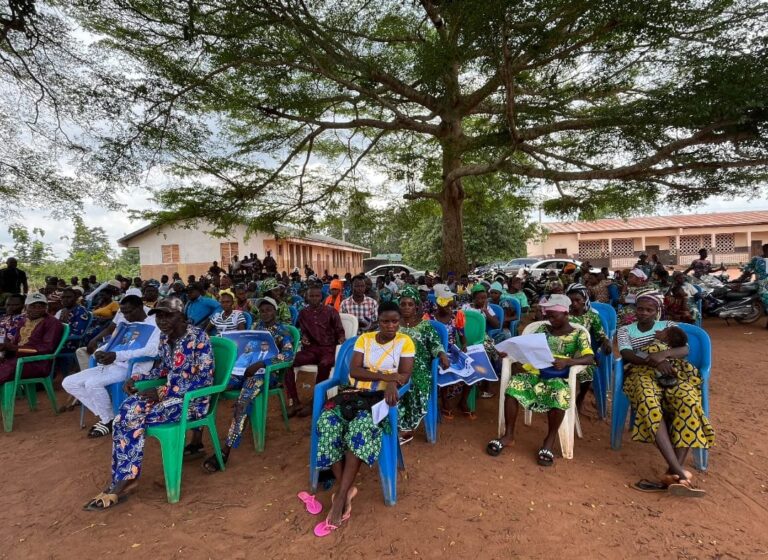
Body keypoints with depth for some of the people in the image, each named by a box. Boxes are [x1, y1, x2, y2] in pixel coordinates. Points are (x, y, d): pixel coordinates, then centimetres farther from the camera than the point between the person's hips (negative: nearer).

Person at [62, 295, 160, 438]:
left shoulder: (154, 323, -9)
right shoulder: (124, 322, 18)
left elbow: (152, 350, -24)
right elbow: (111, 342, 25)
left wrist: (116, 356, -29)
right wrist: (99, 351, 0)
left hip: (133, 367, -9)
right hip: (112, 365, 9)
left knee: (92, 383, -29)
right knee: (69, 383, -1)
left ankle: (109, 420, -5)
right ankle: (103, 415, 7)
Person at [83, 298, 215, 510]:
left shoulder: (198, 337, -17)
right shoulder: (165, 337, 7)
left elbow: (205, 379, -20)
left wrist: (163, 392, -23)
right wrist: (137, 378, 1)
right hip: (168, 392, 7)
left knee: (135, 417, -22)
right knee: (126, 410, -17)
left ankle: (123, 482, -7)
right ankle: (123, 480, -12)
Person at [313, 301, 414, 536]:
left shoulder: (405, 342, 5)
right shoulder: (364, 338, 11)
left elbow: (405, 375, -2)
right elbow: (354, 370, -1)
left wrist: (392, 383, -25)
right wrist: (386, 376, -13)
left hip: (382, 396, -3)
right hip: (355, 392, 3)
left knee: (361, 426, -33)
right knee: (327, 421, -26)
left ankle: (340, 497, -26)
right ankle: (347, 489, -18)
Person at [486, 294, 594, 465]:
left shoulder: (579, 334, 5)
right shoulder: (543, 329, 14)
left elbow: (590, 358, -9)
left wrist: (567, 362, -28)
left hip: (558, 377, -3)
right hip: (535, 372, 3)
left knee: (560, 395, -37)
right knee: (514, 385, -26)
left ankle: (550, 440, -13)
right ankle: (509, 435, -13)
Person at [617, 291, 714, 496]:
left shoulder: (669, 326, 19)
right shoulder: (625, 330, 17)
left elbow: (684, 350, 1)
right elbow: (627, 355, -2)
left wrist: (664, 354, -21)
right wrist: (654, 361, -20)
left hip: (672, 371, 2)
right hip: (642, 373, -1)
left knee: (688, 402, -34)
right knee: (649, 403, -37)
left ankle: (672, 473, -37)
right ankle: (680, 471, -41)